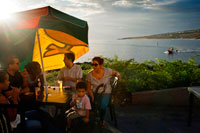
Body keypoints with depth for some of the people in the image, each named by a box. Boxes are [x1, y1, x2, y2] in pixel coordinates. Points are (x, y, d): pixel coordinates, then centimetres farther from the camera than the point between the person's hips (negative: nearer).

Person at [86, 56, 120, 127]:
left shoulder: (107, 71, -12)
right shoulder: (89, 75, -8)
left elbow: (116, 73, 8)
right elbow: (89, 88, 1)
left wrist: (117, 75, -16)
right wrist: (92, 97, -13)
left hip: (105, 93, -1)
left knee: (103, 106, -29)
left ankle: (101, 120, 5)